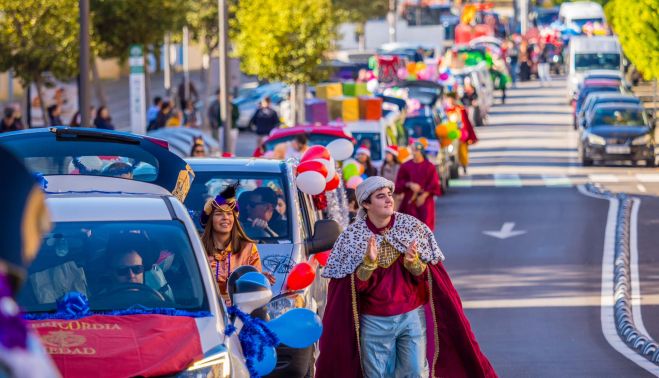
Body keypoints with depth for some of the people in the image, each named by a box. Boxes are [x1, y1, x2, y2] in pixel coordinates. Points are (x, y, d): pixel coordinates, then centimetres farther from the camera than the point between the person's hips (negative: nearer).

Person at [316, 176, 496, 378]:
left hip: (412, 316, 0)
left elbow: (425, 277, 0)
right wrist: (368, 262, -25)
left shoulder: (413, 227, -2)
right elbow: (356, 286, -6)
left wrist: (414, 263, -22)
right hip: (374, 322, 0)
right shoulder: (352, 236, -5)